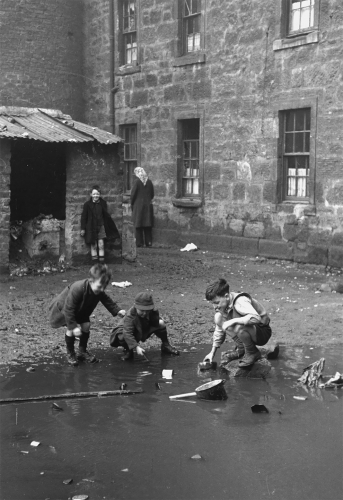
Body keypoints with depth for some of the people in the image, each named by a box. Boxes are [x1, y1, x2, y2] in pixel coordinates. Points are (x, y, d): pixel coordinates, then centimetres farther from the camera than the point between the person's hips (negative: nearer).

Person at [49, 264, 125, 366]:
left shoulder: (99, 292, -21)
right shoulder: (77, 289, -43)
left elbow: (108, 301, -6)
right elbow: (68, 309, -38)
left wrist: (118, 311, -21)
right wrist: (73, 326, -38)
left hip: (80, 310, 6)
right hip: (62, 307, -6)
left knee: (86, 325, -6)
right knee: (71, 329, -19)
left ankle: (83, 351, 14)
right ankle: (70, 354, 2)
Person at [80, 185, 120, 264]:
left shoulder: (103, 203, -1)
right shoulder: (87, 204, -7)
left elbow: (106, 215, 9)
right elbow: (83, 217, -2)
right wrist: (83, 228, -3)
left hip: (101, 226, 1)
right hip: (91, 227, -1)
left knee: (101, 244, 0)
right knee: (93, 245, 5)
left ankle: (102, 260, 8)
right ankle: (94, 260, 14)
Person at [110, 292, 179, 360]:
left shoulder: (153, 311, -23)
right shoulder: (130, 316, -38)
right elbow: (128, 333, -45)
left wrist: (159, 320, -23)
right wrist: (136, 347, -52)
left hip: (144, 332, 5)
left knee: (160, 324, -12)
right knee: (122, 337, -38)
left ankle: (165, 345, 13)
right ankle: (129, 351, -5)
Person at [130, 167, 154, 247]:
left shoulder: (137, 181, -11)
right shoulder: (149, 181, 2)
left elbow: (133, 194, -10)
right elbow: (152, 194, 8)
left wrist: (132, 204, 4)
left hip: (138, 205, -4)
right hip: (148, 206, 4)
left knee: (138, 226, 2)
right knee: (148, 226, 9)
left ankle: (139, 242, 1)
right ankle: (148, 242, 9)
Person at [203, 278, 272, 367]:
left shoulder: (240, 301, -28)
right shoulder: (223, 305, -3)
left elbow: (256, 318, -44)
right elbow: (219, 330, 7)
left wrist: (233, 321, -39)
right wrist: (212, 352, 4)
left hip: (263, 332, -8)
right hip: (250, 330, 8)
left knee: (239, 327, -37)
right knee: (219, 317, -8)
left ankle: (252, 353, -6)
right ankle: (241, 349, 4)